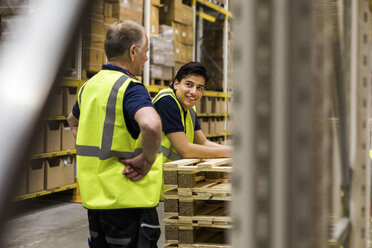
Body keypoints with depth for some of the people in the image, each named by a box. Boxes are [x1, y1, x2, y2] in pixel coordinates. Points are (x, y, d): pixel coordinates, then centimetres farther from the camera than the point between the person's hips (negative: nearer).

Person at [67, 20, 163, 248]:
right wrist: (147, 160, -20)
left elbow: (73, 120, 31)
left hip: (94, 196, 8)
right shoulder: (130, 88, -16)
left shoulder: (89, 86, 11)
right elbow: (151, 125, -36)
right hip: (128, 201, -8)